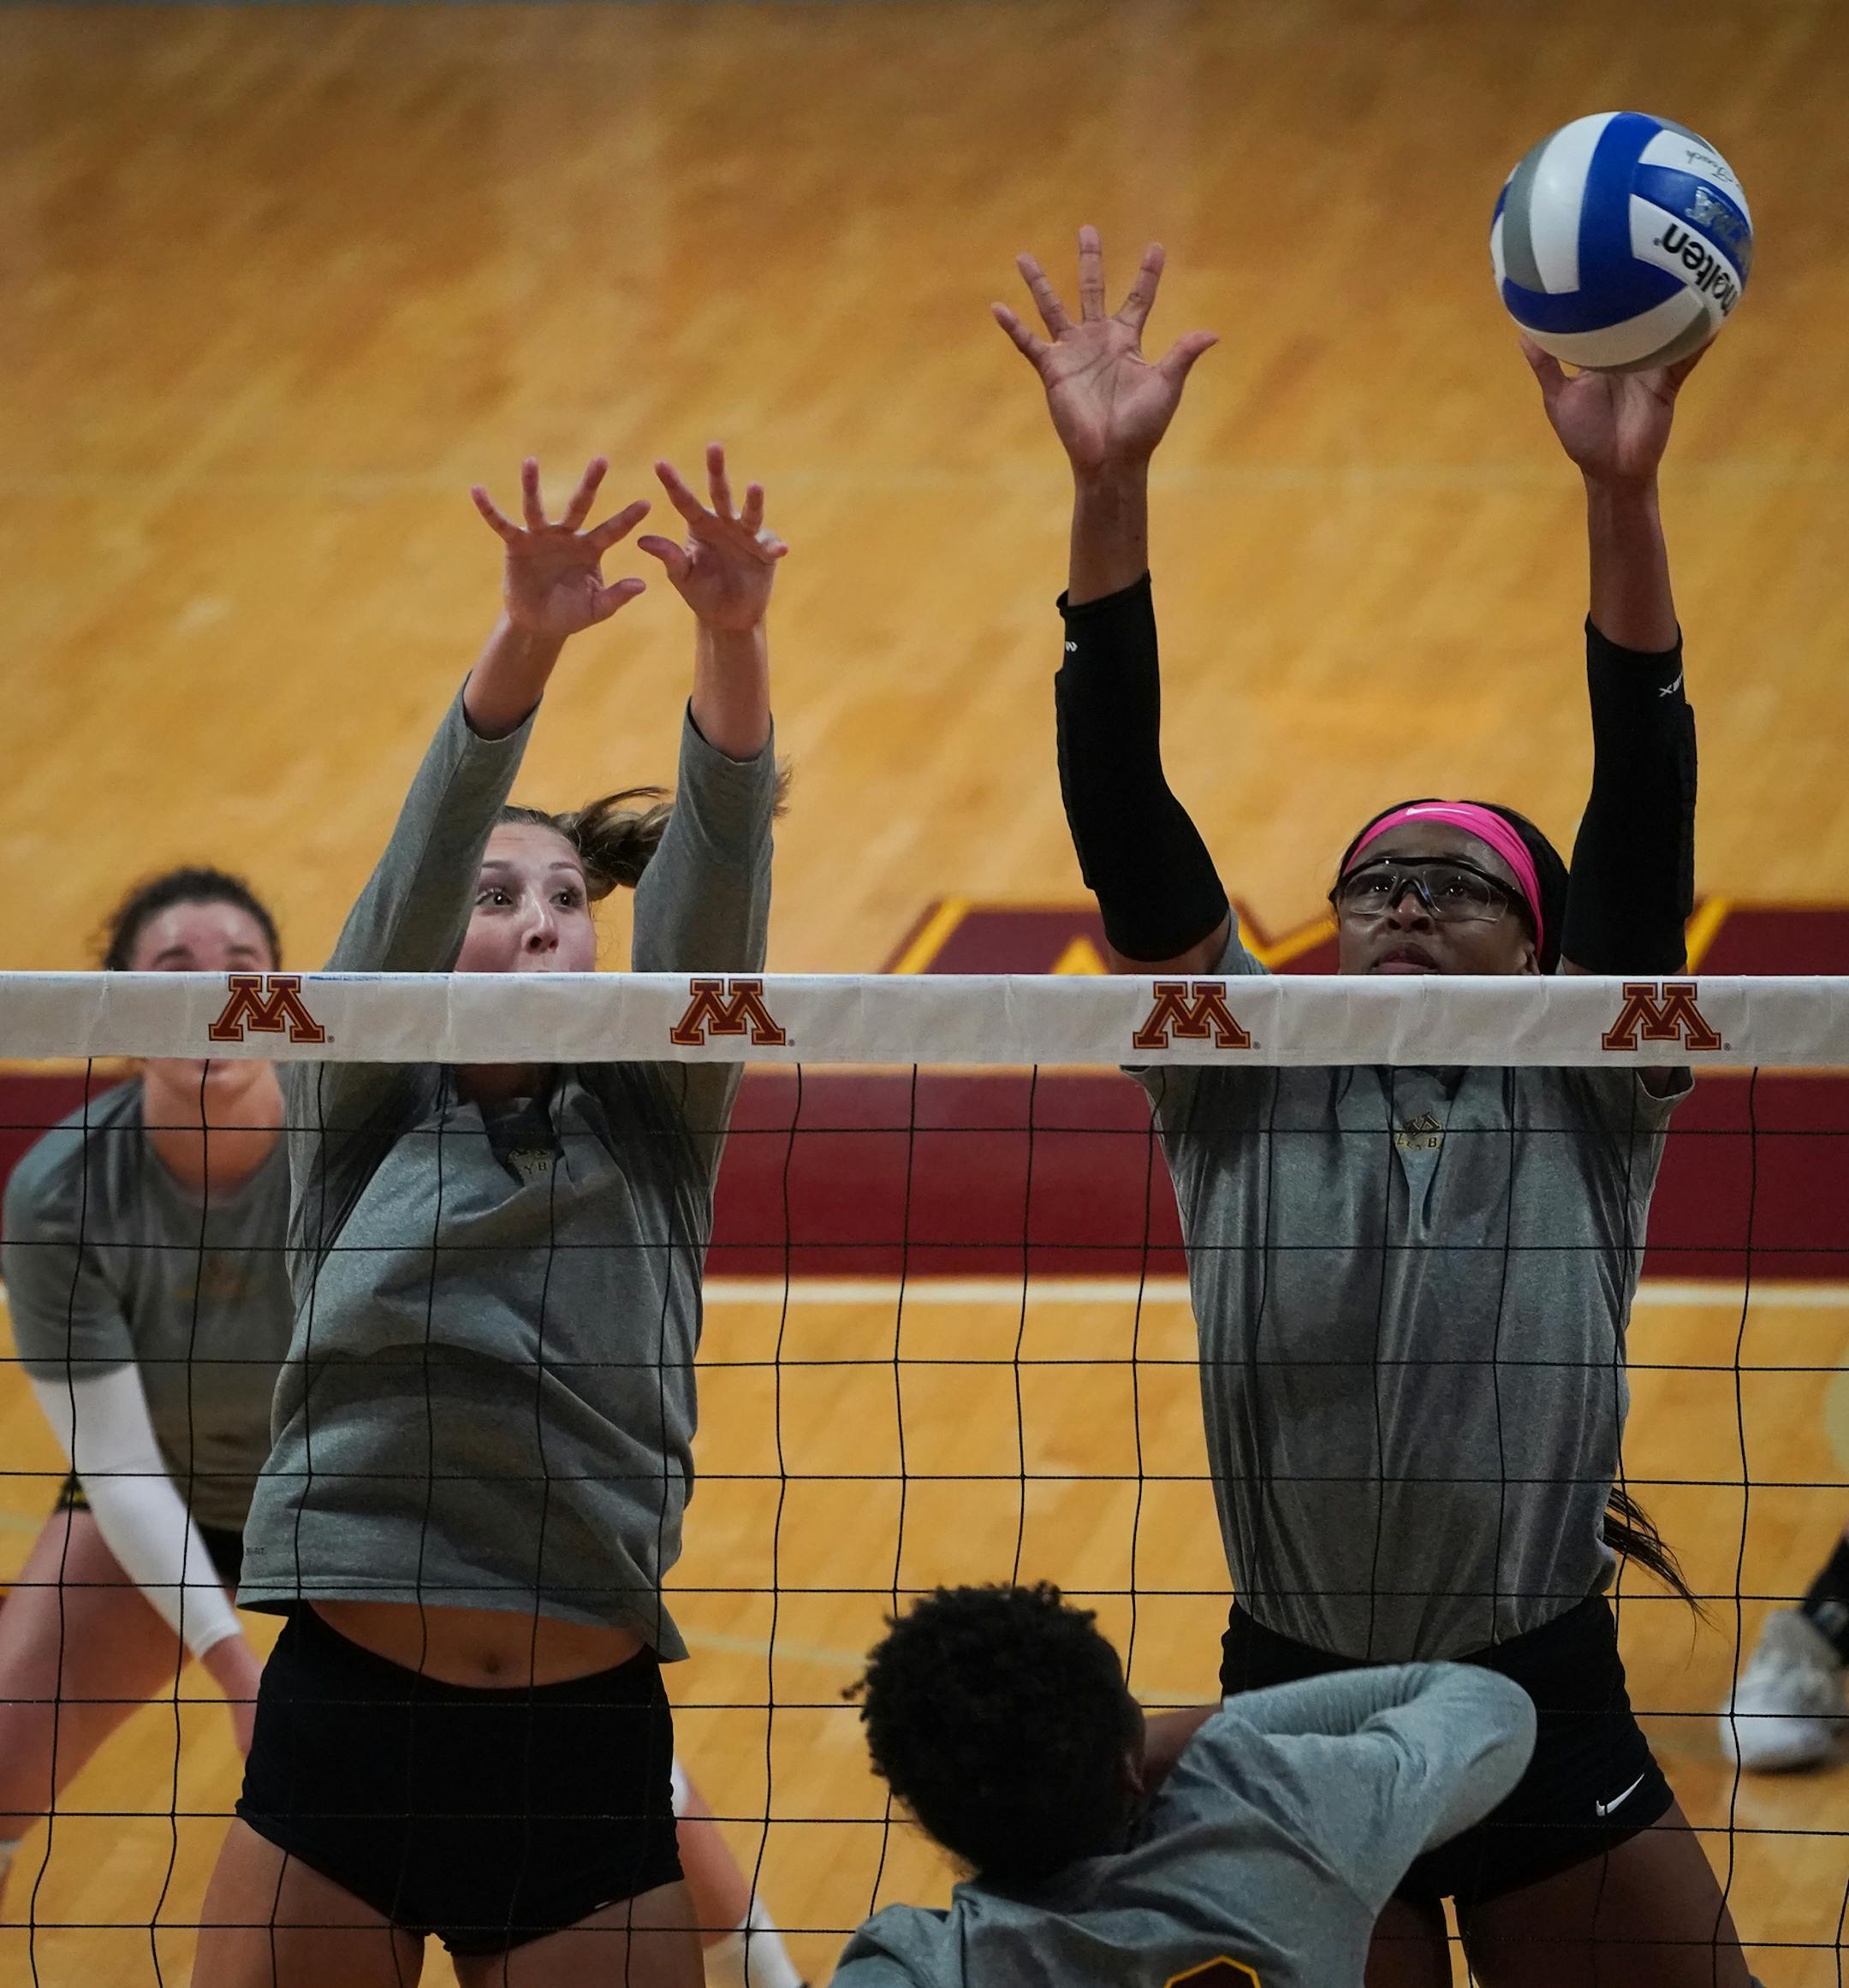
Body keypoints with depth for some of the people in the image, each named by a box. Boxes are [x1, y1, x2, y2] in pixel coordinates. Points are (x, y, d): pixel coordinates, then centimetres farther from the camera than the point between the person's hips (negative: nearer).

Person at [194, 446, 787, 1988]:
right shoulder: (359, 1116, 6)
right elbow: (419, 861, -10)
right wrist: (526, 642, -26)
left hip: (588, 1746, 1)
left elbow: (715, 877, -6)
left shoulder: (652, 1124, 9)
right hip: (343, 1728, -1)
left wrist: (733, 637, -23)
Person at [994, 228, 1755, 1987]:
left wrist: (1623, 496, -25)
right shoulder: (1243, 1090, 4)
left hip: (1548, 1725, -1)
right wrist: (1108, 487, -18)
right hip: (1292, 1714, 1)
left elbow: (1645, 813, -11)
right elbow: (1120, 819, -6)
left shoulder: (1587, 1101, 2)